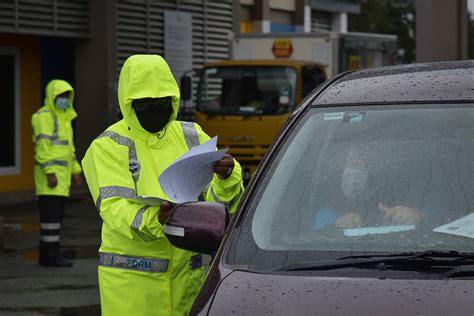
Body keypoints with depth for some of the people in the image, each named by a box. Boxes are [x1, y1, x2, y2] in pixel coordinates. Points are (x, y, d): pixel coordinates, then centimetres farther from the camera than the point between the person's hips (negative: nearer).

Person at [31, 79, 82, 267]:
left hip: (61, 174, 9)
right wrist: (50, 173, -23)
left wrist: (75, 170, 18)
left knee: (56, 215, 8)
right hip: (49, 174, -9)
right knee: (51, 215, -11)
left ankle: (47, 255, 11)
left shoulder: (63, 118, 20)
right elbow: (43, 146, -17)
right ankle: (51, 255, -11)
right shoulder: (44, 117, -9)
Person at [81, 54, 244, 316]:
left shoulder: (191, 136, 11)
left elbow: (222, 202, 5)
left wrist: (226, 178, -18)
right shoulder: (108, 146, -3)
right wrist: (154, 219, -35)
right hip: (130, 278, -4)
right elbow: (113, 207, -16)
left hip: (186, 273, 4)